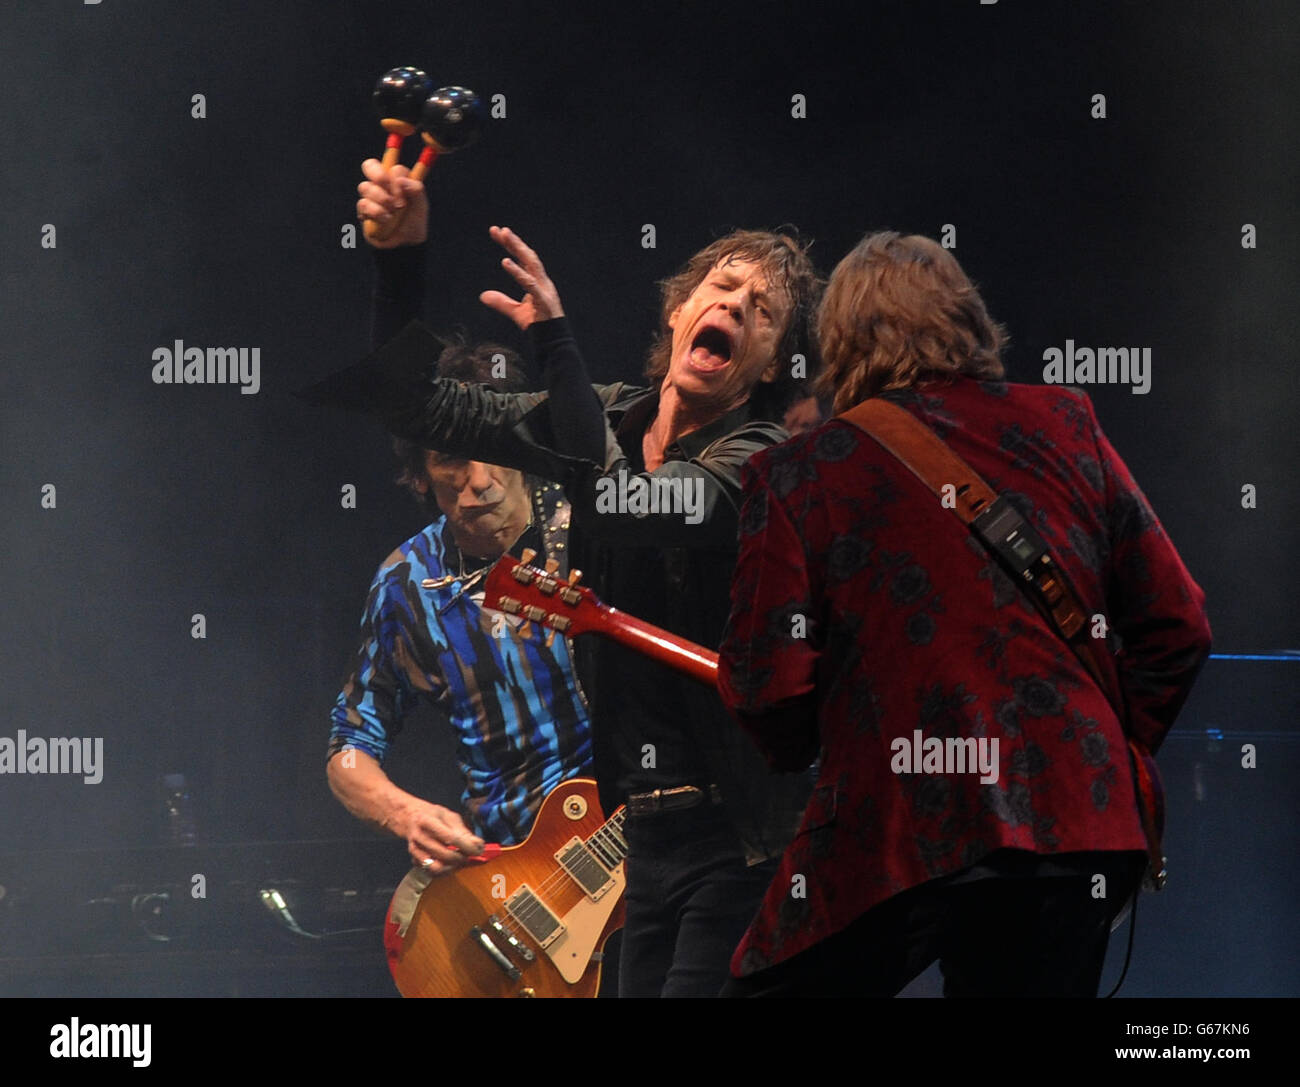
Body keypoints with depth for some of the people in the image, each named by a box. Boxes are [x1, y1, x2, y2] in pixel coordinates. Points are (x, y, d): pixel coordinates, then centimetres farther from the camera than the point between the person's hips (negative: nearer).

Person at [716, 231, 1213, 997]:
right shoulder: (1062, 425, 9)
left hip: (892, 838, -3)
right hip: (1072, 823, 4)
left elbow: (764, 683, -5)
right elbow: (1177, 624, 8)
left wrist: (802, 754, 17)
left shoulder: (795, 475, 0)